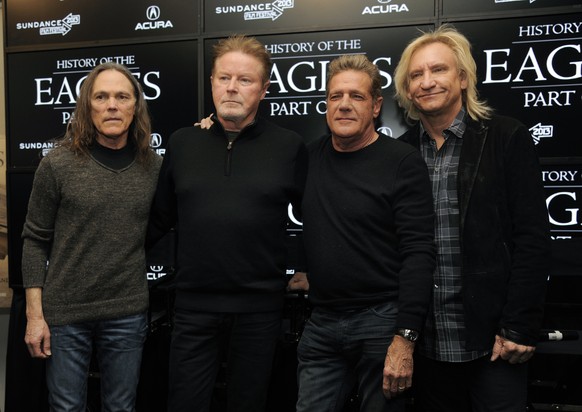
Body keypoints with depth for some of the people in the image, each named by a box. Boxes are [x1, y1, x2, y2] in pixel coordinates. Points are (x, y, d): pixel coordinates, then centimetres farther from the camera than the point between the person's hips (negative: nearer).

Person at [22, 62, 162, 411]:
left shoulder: (154, 166, 0)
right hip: (65, 314, -1)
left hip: (129, 316, 2)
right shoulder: (58, 164, -6)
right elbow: (35, 241, -2)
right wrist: (35, 314, -5)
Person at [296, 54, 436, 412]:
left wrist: (405, 338, -18)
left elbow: (418, 253, -13)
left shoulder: (404, 162, -8)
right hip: (322, 324, 4)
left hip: (381, 322, -4)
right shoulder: (311, 157, 7)